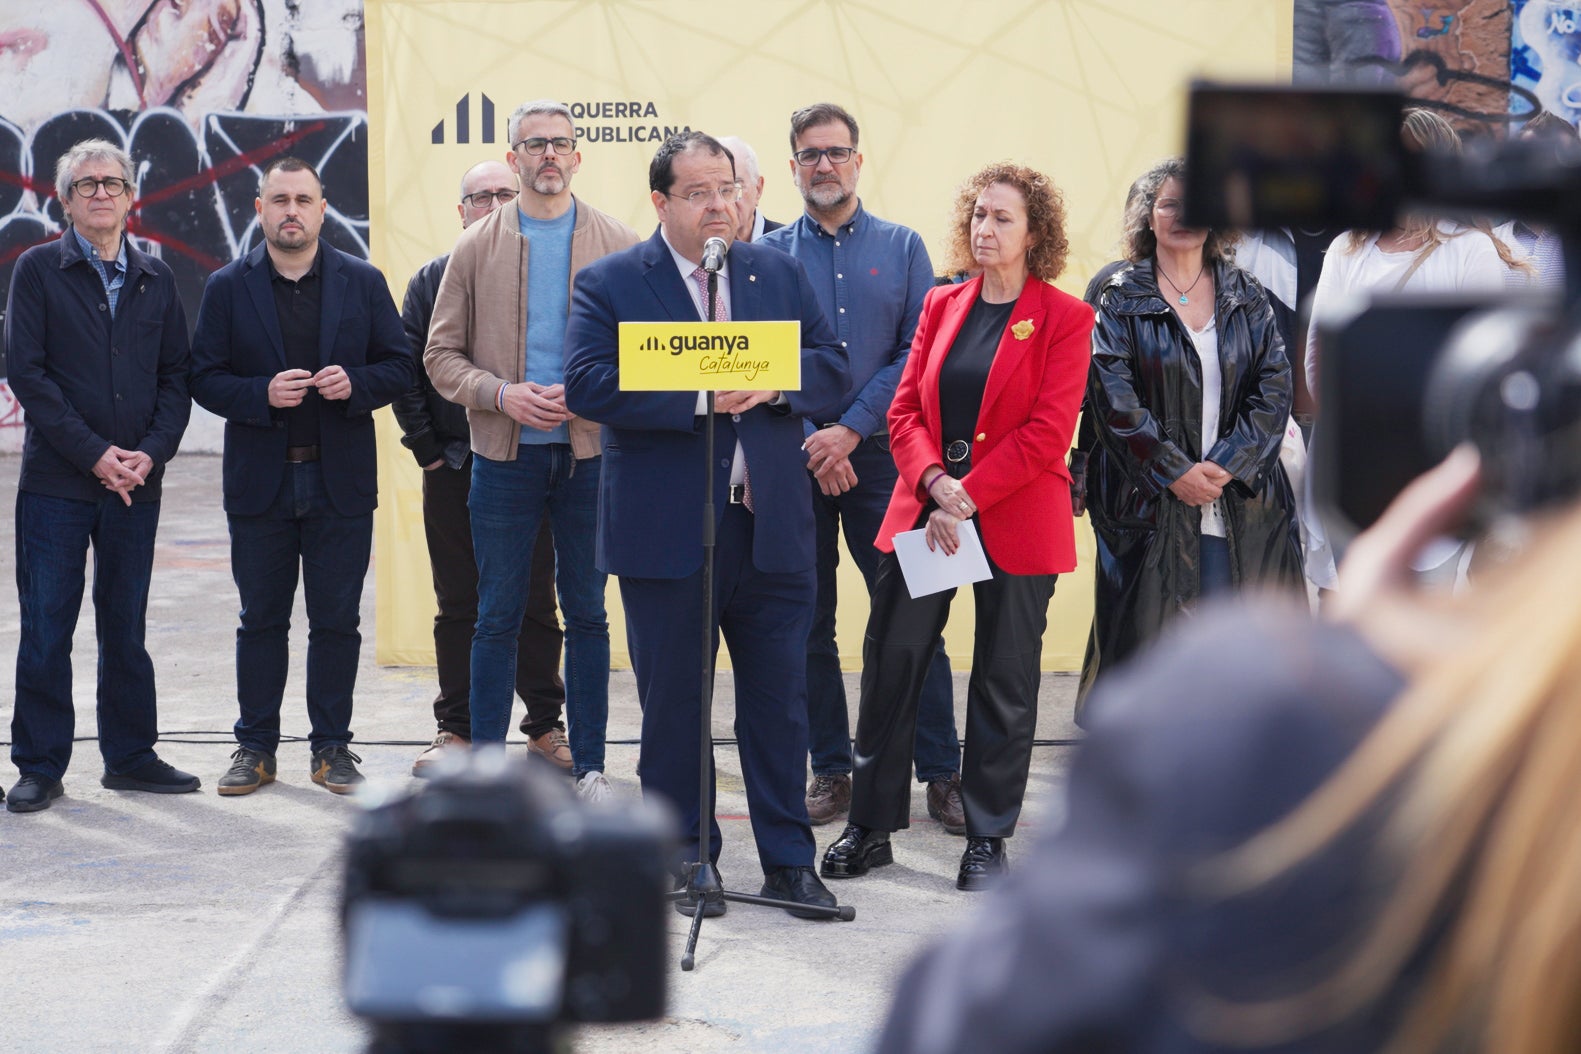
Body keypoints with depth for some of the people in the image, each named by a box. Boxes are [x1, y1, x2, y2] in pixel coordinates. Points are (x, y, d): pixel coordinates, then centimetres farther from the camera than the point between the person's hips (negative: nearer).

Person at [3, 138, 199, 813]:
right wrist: (94, 453, -13)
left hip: (136, 481, 3)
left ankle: (130, 756, 19)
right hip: (56, 481, -3)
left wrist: (152, 452, -8)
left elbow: (176, 376, 9)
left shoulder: (155, 280, 11)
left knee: (126, 628, 10)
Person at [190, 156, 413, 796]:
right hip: (260, 480, 0)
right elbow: (205, 379, 0)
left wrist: (355, 383, -15)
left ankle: (331, 747, 14)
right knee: (262, 621, 7)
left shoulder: (363, 282, 5)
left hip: (341, 482, 0)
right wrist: (262, 394, -17)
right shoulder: (228, 288, 4)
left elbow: (399, 367, 5)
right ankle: (256, 747, 16)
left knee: (337, 621, 4)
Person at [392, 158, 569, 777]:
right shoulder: (432, 281, 8)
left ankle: (545, 724, 15)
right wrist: (426, 446, -2)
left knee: (535, 602, 5)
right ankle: (457, 728, 14)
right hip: (453, 468, 1)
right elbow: (406, 370, 5)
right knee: (458, 605, 6)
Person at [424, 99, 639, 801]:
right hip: (505, 456, 0)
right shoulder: (476, 248, 6)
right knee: (497, 617, 5)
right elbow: (441, 355, 5)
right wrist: (501, 393, -12)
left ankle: (588, 765, 15)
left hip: (589, 454, 0)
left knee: (587, 615, 6)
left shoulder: (618, 245, 4)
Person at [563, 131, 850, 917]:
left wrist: (774, 383, -13)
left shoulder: (780, 273, 12)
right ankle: (688, 858, 20)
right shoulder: (609, 284, 0)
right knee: (673, 704, 7)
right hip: (665, 533, -3)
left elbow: (833, 368, 8)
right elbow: (586, 384, -14)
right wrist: (701, 397, -20)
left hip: (770, 526, 3)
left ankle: (788, 859, 17)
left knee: (780, 700, 6)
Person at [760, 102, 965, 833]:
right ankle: (830, 769, 16)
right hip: (795, 461, 1)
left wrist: (849, 430, -11)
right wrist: (810, 444, -10)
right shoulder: (770, 254, 7)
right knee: (809, 623, 6)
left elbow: (917, 353, -1)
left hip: (880, 455, -1)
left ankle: (941, 772, 3)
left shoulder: (901, 247, 7)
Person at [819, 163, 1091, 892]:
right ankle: (870, 826, 14)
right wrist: (934, 484, -13)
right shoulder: (942, 305, 10)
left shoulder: (1063, 319, -4)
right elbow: (905, 409, 6)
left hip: (1014, 523, -4)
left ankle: (988, 838, 16)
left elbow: (1047, 433, -11)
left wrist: (965, 497, -16)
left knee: (1004, 684, 5)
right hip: (924, 514, 4)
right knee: (890, 661, 3)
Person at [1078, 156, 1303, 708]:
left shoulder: (1246, 297, 11)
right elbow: (1113, 396, -6)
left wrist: (1224, 466, -11)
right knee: (1144, 638, -1)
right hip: (1150, 503, -2)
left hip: (1239, 503, 2)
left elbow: (1274, 388, 2)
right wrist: (1175, 471, -15)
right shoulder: (1122, 300, 4)